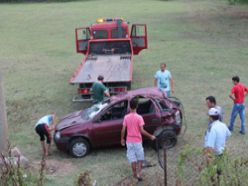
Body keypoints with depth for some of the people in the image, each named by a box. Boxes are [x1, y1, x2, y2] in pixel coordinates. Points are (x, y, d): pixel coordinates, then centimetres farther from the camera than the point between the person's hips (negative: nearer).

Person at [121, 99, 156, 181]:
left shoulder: (126, 117, -5)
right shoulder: (139, 117, -14)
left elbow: (123, 130, -3)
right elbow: (142, 131, -16)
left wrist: (122, 139, 12)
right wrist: (150, 136, -6)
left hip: (129, 141, 3)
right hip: (137, 141, -2)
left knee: (132, 159, 12)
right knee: (140, 158, 12)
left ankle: (135, 174, 20)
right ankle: (138, 174, 4)